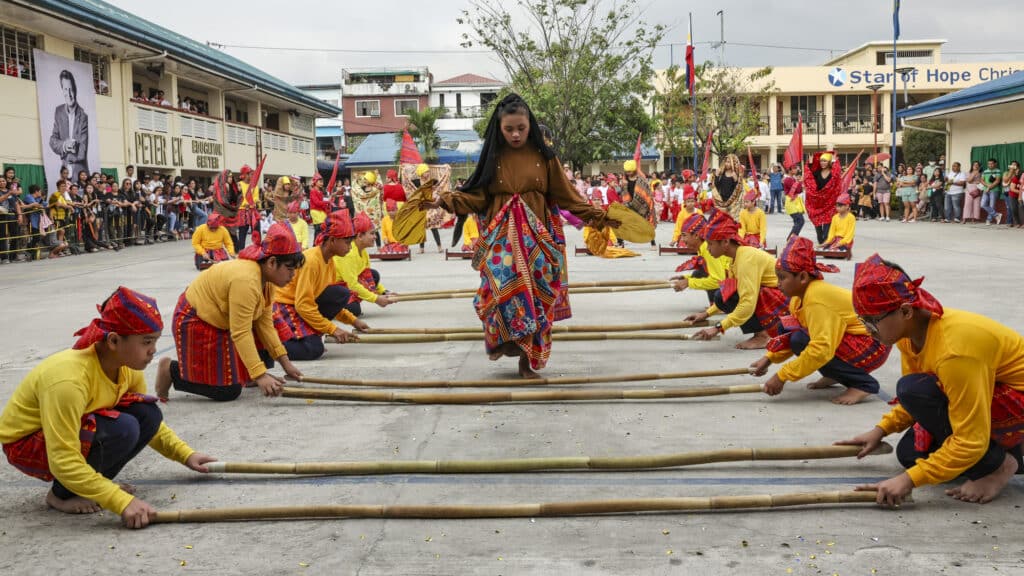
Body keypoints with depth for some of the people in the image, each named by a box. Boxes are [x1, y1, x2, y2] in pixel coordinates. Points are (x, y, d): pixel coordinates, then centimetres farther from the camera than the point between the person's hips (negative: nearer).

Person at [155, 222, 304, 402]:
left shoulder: (267, 278, -5)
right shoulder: (246, 280, -34)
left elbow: (264, 323, -4)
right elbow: (240, 334, -34)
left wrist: (285, 362, -7)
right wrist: (260, 375, -37)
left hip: (220, 319, 10)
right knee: (228, 391, -10)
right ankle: (171, 370, 3)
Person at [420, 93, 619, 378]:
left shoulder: (543, 156, 4)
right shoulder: (492, 157, 5)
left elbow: (566, 196, 7)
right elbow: (478, 197, 4)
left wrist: (597, 216, -1)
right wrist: (445, 201, -10)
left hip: (537, 236, 0)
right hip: (503, 236, 0)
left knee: (535, 293, -1)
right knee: (505, 287, -20)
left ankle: (528, 358, 10)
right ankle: (503, 339, -3)